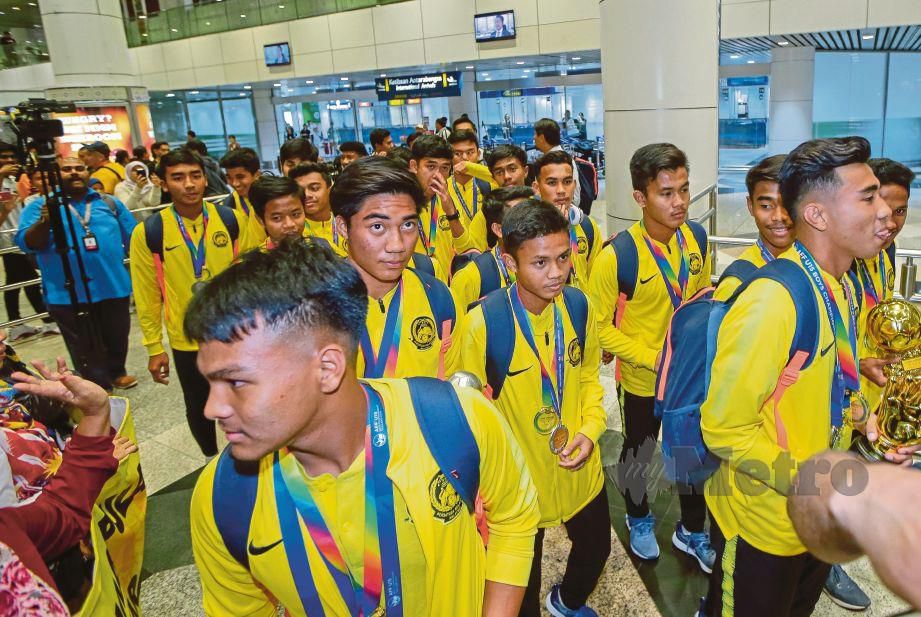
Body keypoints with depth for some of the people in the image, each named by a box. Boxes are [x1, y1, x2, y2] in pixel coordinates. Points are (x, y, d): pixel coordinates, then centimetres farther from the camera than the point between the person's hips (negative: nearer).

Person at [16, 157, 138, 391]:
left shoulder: (109, 202, 9)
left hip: (114, 288, 3)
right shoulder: (40, 206, 1)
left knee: (117, 338, 19)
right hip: (68, 294, -2)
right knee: (86, 350, 8)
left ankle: (117, 372, 42)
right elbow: (26, 244, -10)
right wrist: (45, 222, -28)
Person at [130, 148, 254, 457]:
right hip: (187, 340, 0)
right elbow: (147, 295, -4)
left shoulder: (232, 220, -6)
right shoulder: (148, 232, -10)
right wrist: (154, 347, -2)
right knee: (199, 409, 17)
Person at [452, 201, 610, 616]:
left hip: (580, 469, 5)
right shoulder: (483, 322, -25)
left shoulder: (578, 305, -9)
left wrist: (590, 429, -8)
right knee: (523, 578, 18)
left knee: (596, 549, 28)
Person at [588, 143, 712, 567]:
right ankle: (639, 519, 50)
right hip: (641, 380, -4)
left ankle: (692, 530, 46)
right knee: (638, 457, 19)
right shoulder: (617, 255, -25)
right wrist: (652, 357, -22)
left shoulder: (697, 236, -9)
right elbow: (599, 328, -17)